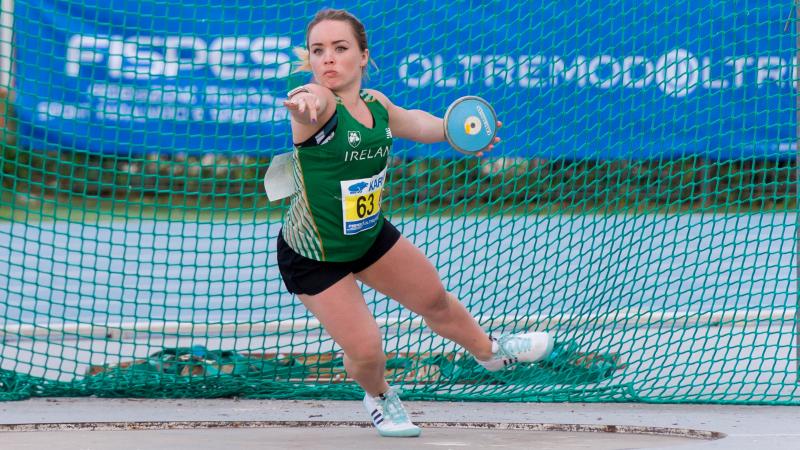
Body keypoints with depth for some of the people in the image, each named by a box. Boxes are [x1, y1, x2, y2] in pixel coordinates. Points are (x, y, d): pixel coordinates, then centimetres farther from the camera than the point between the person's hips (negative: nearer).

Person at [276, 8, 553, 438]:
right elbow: (317, 102, -59)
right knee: (365, 350, -7)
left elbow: (414, 122, 16)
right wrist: (308, 98, -81)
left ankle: (490, 351, 54)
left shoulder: (375, 104, -9)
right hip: (312, 258, -6)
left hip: (370, 236, 6)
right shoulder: (316, 105, -31)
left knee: (435, 299, 23)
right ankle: (377, 396, 31)